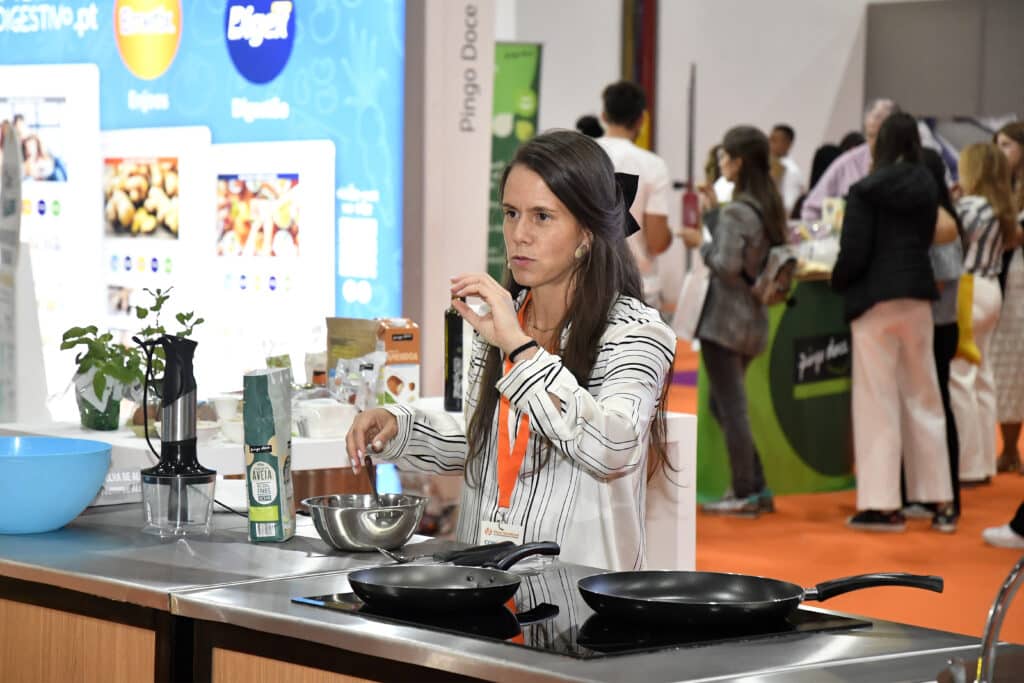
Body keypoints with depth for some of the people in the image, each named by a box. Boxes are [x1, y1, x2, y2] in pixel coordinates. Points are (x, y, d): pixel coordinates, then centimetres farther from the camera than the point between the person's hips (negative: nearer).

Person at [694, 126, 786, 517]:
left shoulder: (737, 212, -16)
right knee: (723, 405, 18)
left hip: (725, 321, -9)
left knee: (731, 409, -2)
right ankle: (757, 488, 17)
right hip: (754, 319, 9)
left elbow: (726, 265, -21)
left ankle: (745, 495, 1)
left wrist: (702, 246, -4)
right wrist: (713, 213, 13)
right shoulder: (769, 207, 10)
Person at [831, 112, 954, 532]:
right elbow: (927, 238, 7)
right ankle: (940, 501, 16)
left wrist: (837, 282, 5)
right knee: (923, 399, 13)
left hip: (875, 300, -4)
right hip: (918, 297, 4)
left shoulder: (865, 192, -10)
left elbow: (854, 253, -12)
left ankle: (882, 504, 1)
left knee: (877, 403, 1)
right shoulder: (927, 188, 4)